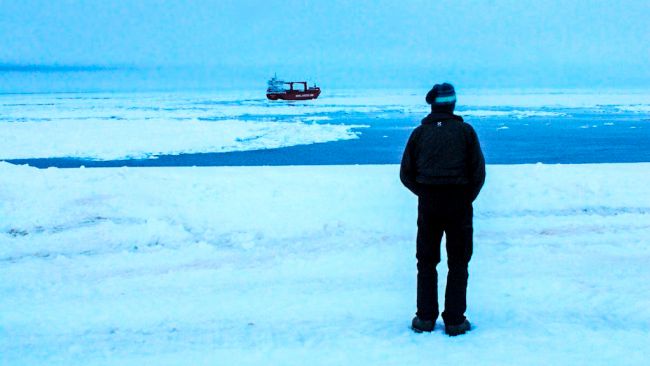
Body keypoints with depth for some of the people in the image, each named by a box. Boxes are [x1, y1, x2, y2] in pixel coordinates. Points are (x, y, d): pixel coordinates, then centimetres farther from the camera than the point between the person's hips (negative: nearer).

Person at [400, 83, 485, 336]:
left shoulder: (420, 133, 3)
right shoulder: (465, 131, -2)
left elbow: (406, 174, 3)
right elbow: (478, 172, -4)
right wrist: (467, 198, 9)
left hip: (428, 204, 2)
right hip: (459, 203, -1)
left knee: (426, 261, 12)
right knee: (458, 263, 6)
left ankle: (425, 319, 12)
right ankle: (455, 321, 6)